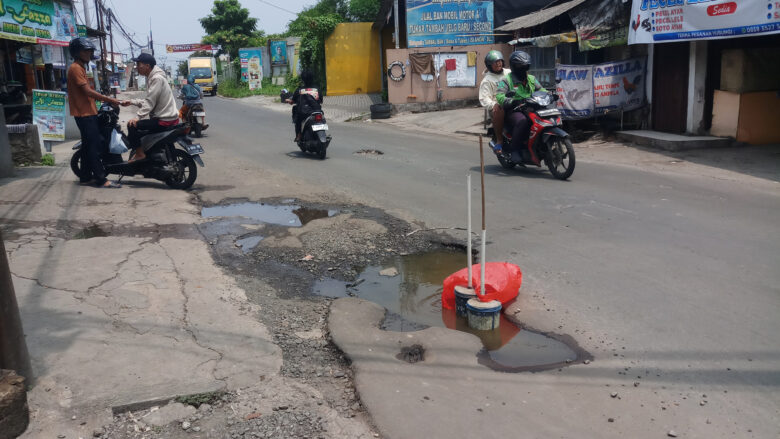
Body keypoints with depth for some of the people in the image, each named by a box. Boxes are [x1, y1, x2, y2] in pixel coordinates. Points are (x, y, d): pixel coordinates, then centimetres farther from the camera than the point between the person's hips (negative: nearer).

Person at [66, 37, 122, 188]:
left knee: (89, 146, 14)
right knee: (94, 146, -11)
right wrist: (109, 100, -17)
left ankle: (86, 176, 20)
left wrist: (106, 100, 14)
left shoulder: (80, 67, 19)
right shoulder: (75, 68, -12)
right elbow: (88, 91, -20)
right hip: (84, 113, -10)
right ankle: (101, 179, -12)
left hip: (88, 112, 10)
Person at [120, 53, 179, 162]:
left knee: (132, 125, -14)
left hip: (165, 120, -11)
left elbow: (150, 102, -22)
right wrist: (131, 102, 13)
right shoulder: (152, 77, 17)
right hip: (165, 116, 11)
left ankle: (139, 153, -4)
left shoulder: (157, 78, -15)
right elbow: (148, 100, 21)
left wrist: (138, 118, -24)